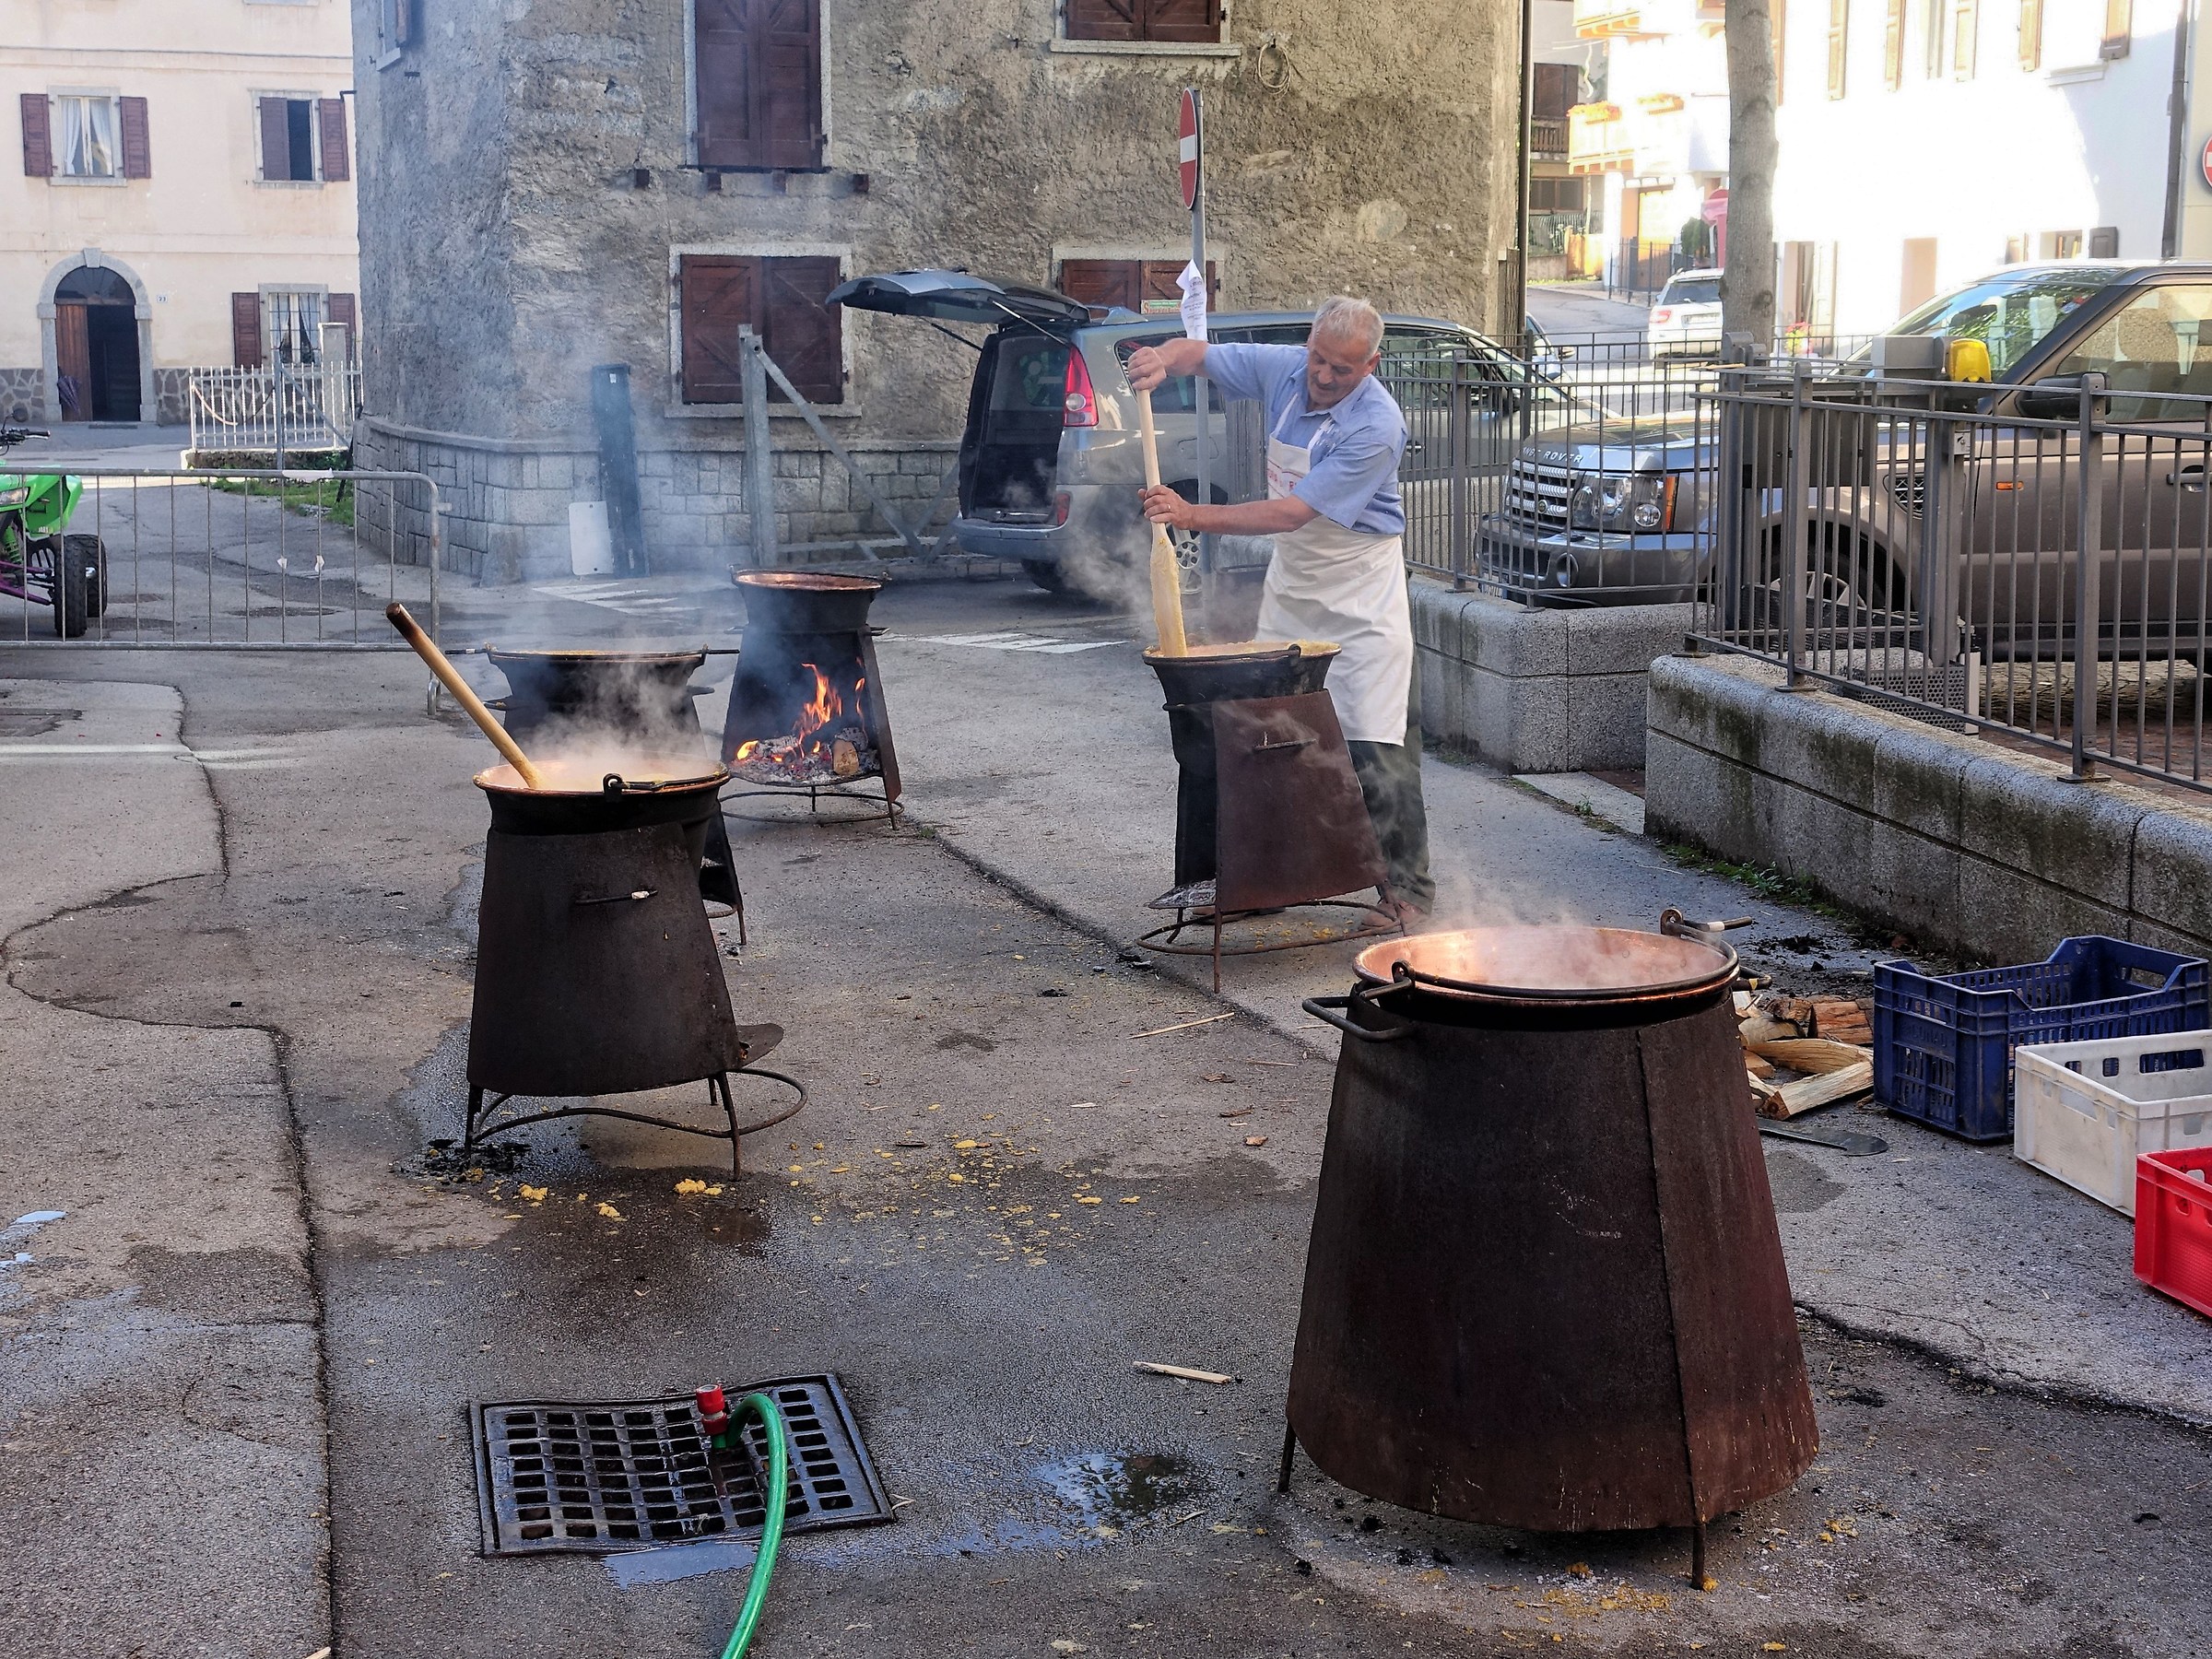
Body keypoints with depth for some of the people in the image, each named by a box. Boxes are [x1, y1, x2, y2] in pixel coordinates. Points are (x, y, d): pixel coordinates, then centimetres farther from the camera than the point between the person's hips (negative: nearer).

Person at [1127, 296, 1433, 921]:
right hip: (1290, 584, 6)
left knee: (1376, 746, -9)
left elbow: (1292, 513, -29)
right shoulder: (1283, 369, -6)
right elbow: (1198, 353, 7)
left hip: (1358, 595, -6)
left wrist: (1194, 515, -33)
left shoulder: (1376, 426, -25)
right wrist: (1164, 356, -18)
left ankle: (1407, 887, 0)